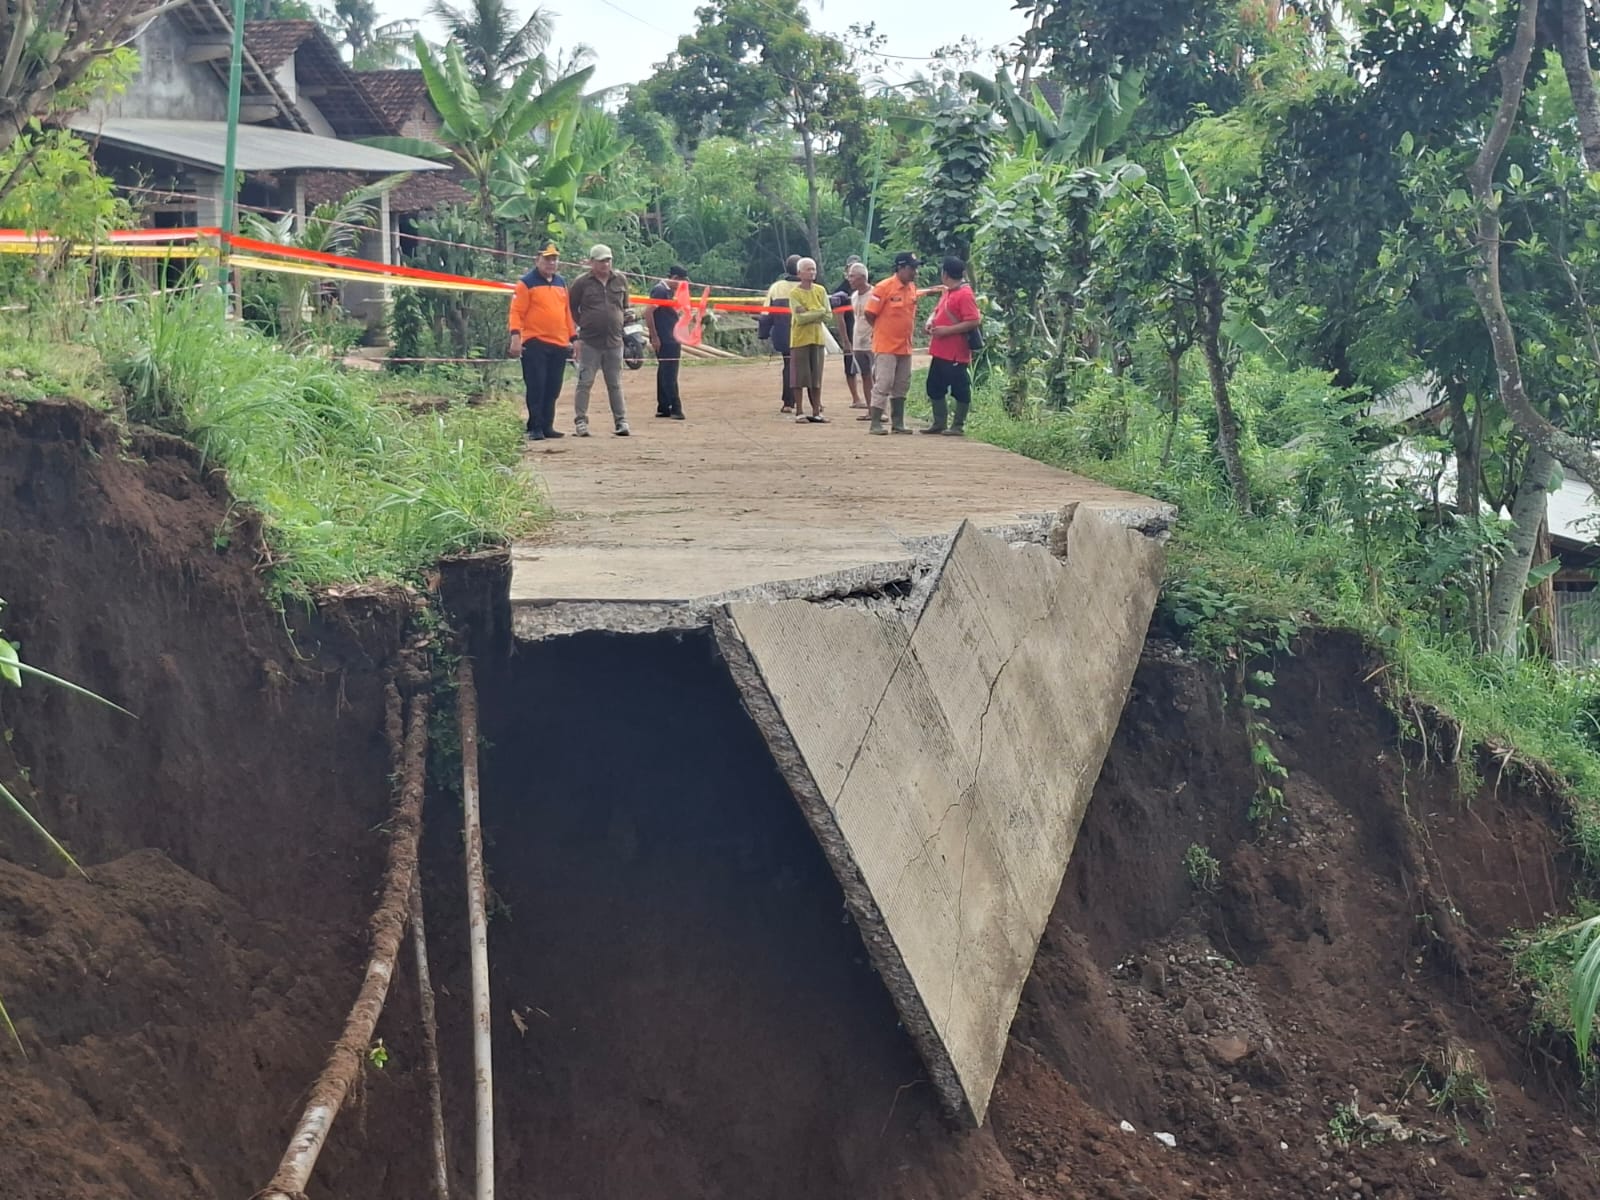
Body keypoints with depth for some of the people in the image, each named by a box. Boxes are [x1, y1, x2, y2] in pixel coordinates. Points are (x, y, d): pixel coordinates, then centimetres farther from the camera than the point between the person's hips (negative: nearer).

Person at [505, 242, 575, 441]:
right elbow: (516, 312, -8)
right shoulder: (526, 283, -3)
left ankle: (547, 426, 14)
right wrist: (515, 337, -17)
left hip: (559, 344, 6)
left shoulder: (561, 283, 17)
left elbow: (567, 311, 22)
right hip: (535, 343, -6)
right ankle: (535, 428, -2)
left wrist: (571, 337, 18)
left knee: (553, 389, 8)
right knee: (536, 388, -5)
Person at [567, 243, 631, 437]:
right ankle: (580, 421, 2)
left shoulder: (619, 280, 10)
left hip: (614, 341, 3)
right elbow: (571, 308, 5)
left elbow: (625, 305, 22)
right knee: (585, 382, -2)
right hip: (589, 342, -3)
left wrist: (620, 322, 12)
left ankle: (621, 421, 9)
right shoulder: (581, 283, -1)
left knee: (615, 384, 7)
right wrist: (582, 325, 1)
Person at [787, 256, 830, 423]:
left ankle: (816, 412, 10)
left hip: (817, 339, 4)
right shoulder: (794, 292, -6)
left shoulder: (821, 291, 7)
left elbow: (827, 317, 1)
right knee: (800, 378, -2)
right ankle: (799, 413, 3)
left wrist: (809, 314, -10)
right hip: (800, 339, -4)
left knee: (816, 378, 6)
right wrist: (819, 312, -9)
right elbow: (800, 318, -15)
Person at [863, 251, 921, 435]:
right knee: (883, 384, -7)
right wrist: (883, 330, 1)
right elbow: (869, 314, -10)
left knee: (901, 386, 11)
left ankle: (897, 423, 18)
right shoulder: (884, 287, -13)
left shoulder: (912, 288, 9)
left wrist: (908, 332, 13)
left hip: (905, 347, 7)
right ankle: (875, 423, -3)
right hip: (885, 346, -7)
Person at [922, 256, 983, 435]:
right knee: (935, 387, 14)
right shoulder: (948, 292, 14)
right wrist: (931, 320, 4)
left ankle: (958, 425, 7)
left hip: (955, 354, -10)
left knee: (959, 389, 0)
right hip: (940, 351, 10)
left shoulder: (965, 294, -15)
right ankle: (938, 423, 22)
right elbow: (938, 311, 27)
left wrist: (947, 330, -21)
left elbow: (973, 321, -22)